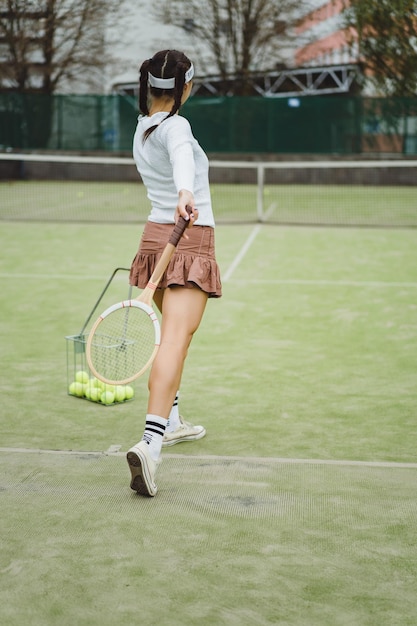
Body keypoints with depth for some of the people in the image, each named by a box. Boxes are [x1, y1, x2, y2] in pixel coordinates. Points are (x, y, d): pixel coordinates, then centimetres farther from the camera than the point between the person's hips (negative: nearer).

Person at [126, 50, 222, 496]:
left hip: (155, 236, 9)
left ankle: (170, 421, 35)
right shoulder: (175, 126, -13)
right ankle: (150, 443, -28)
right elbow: (182, 158, -36)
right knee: (175, 338, -17)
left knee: (174, 333, 24)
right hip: (190, 241, -9)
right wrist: (185, 193, -55)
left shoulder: (142, 129, 12)